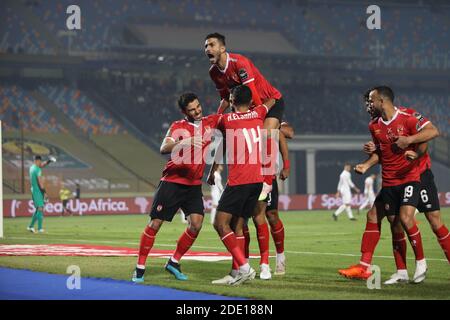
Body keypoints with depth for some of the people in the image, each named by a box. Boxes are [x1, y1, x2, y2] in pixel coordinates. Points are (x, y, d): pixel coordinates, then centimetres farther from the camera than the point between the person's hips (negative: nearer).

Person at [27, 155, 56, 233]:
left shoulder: (32, 167, 11)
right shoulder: (37, 170, -15)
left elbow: (42, 165, 27)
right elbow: (40, 182, -17)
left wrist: (48, 161, 14)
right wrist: (44, 192, -14)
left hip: (33, 190, 9)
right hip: (38, 191, -9)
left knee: (37, 209, 15)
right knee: (40, 209, -7)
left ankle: (31, 226, 13)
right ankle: (40, 228, -9)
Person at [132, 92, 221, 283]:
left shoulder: (210, 122, 5)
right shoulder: (178, 127, -7)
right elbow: (164, 149, -22)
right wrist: (184, 142, -38)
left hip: (194, 185, 4)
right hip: (172, 182, -4)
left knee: (196, 223, -11)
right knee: (155, 223, -3)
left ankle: (174, 262, 6)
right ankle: (140, 267, 5)